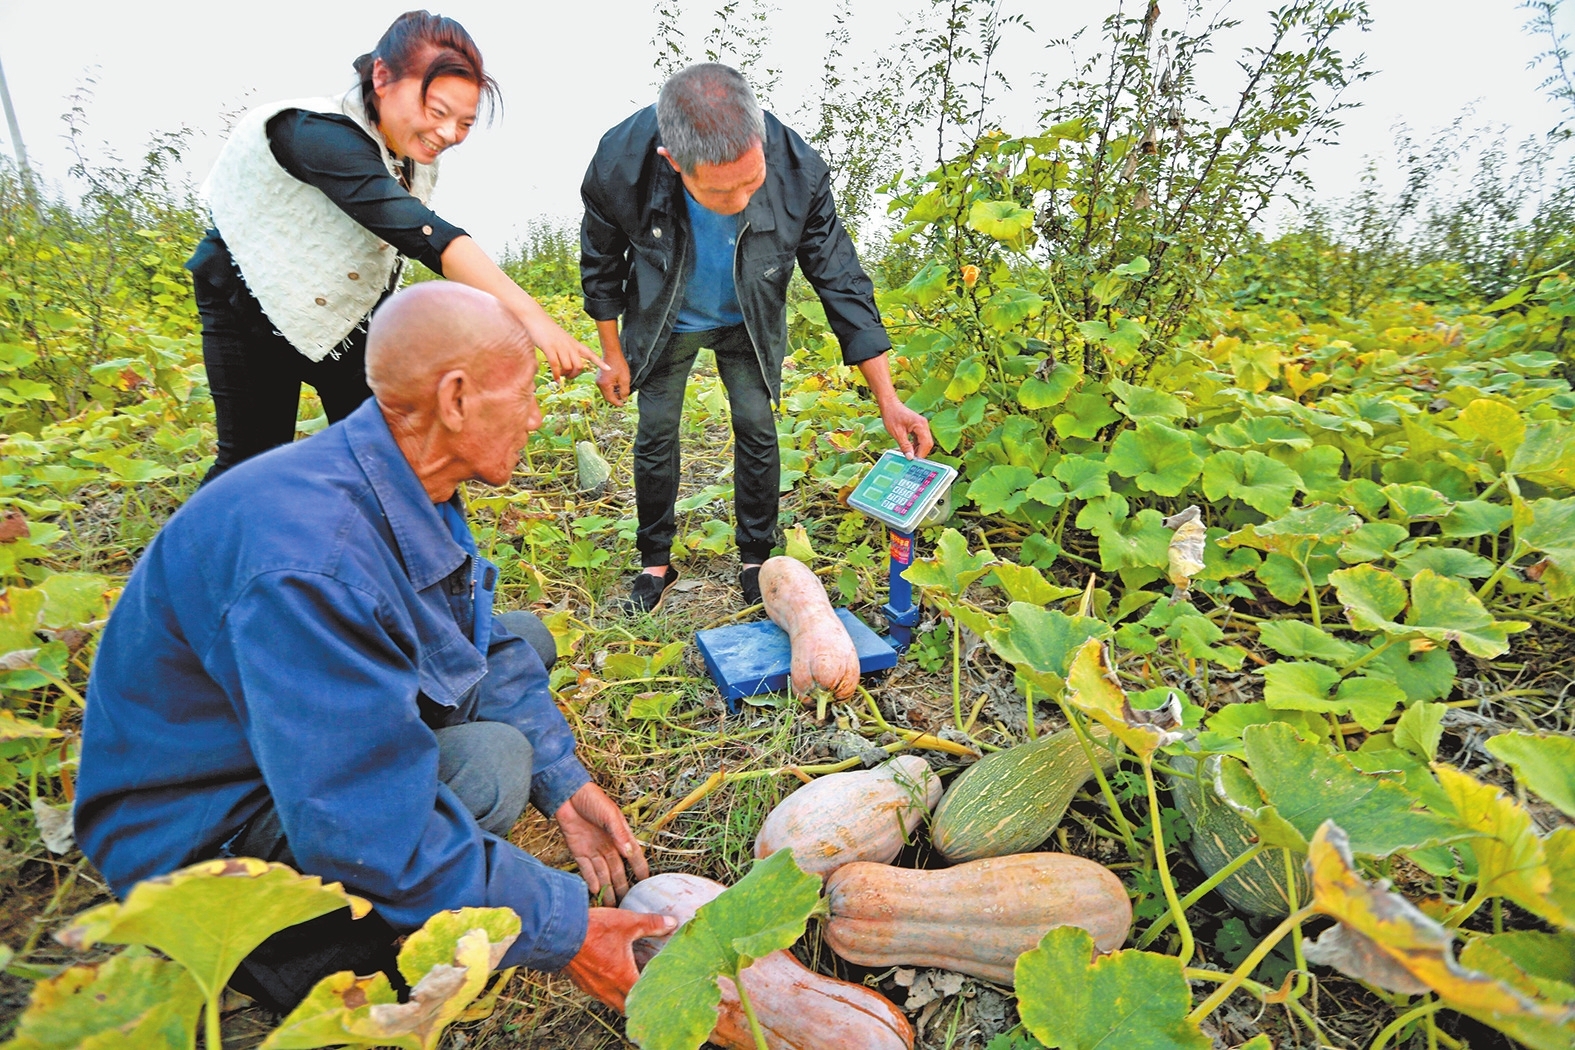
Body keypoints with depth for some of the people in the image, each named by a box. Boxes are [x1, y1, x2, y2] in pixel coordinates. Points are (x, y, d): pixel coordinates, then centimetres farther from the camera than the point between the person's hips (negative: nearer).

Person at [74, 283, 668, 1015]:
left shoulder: (411, 490, -8)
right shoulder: (313, 558, -37)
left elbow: (479, 643, 4)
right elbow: (367, 836, -36)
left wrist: (562, 781, -5)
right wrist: (562, 929, -26)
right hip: (205, 832, -8)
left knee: (521, 641, 9)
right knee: (487, 763, -30)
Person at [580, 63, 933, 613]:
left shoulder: (798, 170, -33)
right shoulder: (620, 164, -34)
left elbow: (840, 280, -22)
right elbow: (601, 265, -12)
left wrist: (888, 401, -25)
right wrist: (613, 354, -2)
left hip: (748, 322, 0)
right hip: (663, 321, 0)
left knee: (757, 432, 1)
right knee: (655, 436, 6)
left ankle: (755, 558, 22)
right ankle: (655, 561, 26)